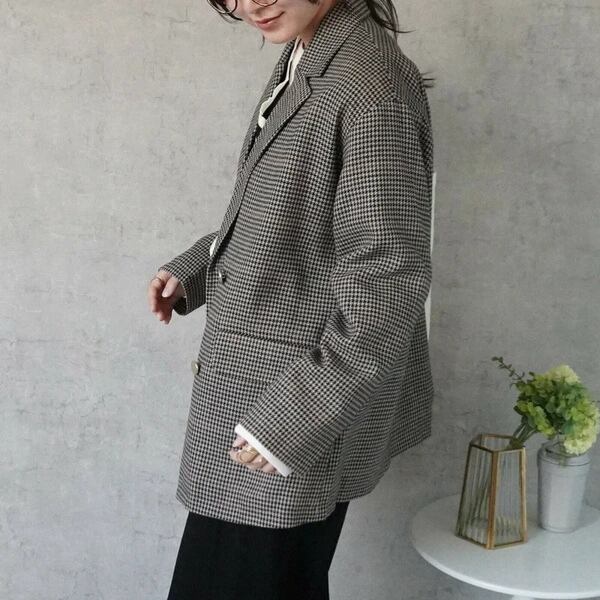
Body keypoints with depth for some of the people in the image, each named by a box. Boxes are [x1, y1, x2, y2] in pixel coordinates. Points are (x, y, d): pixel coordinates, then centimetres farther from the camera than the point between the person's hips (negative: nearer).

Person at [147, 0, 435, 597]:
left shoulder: (371, 88, -23)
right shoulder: (301, 59, 5)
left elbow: (388, 287, -25)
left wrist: (289, 422, -22)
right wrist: (192, 269, 9)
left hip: (302, 406, -8)